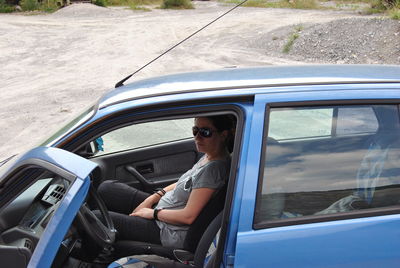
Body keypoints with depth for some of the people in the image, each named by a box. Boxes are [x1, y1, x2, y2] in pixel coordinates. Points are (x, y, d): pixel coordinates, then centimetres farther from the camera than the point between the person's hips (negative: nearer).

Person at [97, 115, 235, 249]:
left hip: (171, 234, -10)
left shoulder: (214, 168, -27)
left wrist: (153, 213, -12)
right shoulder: (209, 156, 2)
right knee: (106, 188, 11)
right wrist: (152, 198, 4)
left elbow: (188, 216, -26)